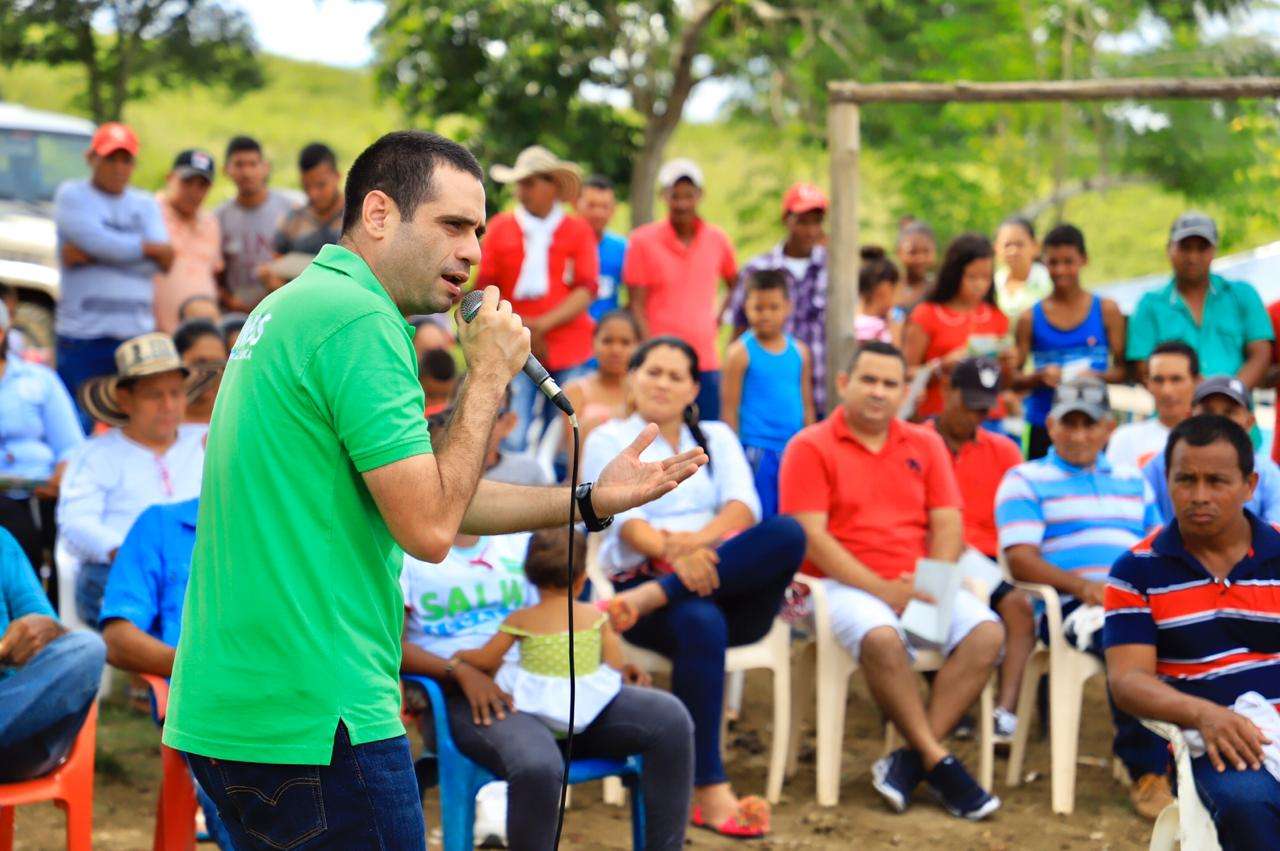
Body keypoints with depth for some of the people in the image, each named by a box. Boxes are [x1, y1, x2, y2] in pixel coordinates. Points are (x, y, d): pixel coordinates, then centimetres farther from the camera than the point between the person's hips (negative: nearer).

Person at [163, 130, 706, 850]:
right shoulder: (359, 319, -14)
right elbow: (429, 527, -18)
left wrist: (591, 501, 16)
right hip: (311, 725, -10)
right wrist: (491, 376, -8)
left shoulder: (296, 306, 17)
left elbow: (424, 493, 20)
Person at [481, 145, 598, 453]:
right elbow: (485, 290, 4)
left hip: (569, 352, 0)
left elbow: (586, 292, -3)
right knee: (513, 440, -9)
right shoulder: (499, 228, 6)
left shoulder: (578, 231, 5)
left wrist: (542, 325, -12)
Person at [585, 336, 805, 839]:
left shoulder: (717, 438, 23)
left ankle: (651, 599, -37)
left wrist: (698, 540, -19)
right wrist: (673, 554, -27)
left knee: (786, 534, -29)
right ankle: (709, 792, -41)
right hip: (642, 579, -3)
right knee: (701, 626, -40)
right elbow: (625, 518, -5)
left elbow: (744, 506, 4)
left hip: (734, 588, 3)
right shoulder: (608, 441, 13)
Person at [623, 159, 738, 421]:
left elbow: (735, 285, 25)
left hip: (706, 362, 3)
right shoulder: (643, 241, -2)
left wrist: (719, 319, 10)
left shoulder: (717, 239, 7)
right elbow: (637, 306, -5)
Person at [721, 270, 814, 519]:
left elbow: (807, 405, 15)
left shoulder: (800, 352, 10)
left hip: (794, 451, 5)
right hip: (757, 450, -4)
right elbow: (730, 408, -3)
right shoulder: (741, 353, -3)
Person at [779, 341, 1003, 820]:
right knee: (882, 638, -37)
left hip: (919, 586, 5)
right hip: (843, 584, -4)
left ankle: (912, 761, -23)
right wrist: (881, 589, -17)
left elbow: (948, 526, 9)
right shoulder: (810, 448, 1)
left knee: (986, 632, -23)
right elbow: (811, 536, -9)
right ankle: (938, 762, -23)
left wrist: (926, 586, -11)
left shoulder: (925, 445, 16)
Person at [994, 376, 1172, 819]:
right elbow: (1020, 559, 0)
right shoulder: (1025, 480, 13)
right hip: (1071, 605, -4)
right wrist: (1081, 585, -16)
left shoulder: (1131, 482, 29)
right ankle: (1146, 773, -29)